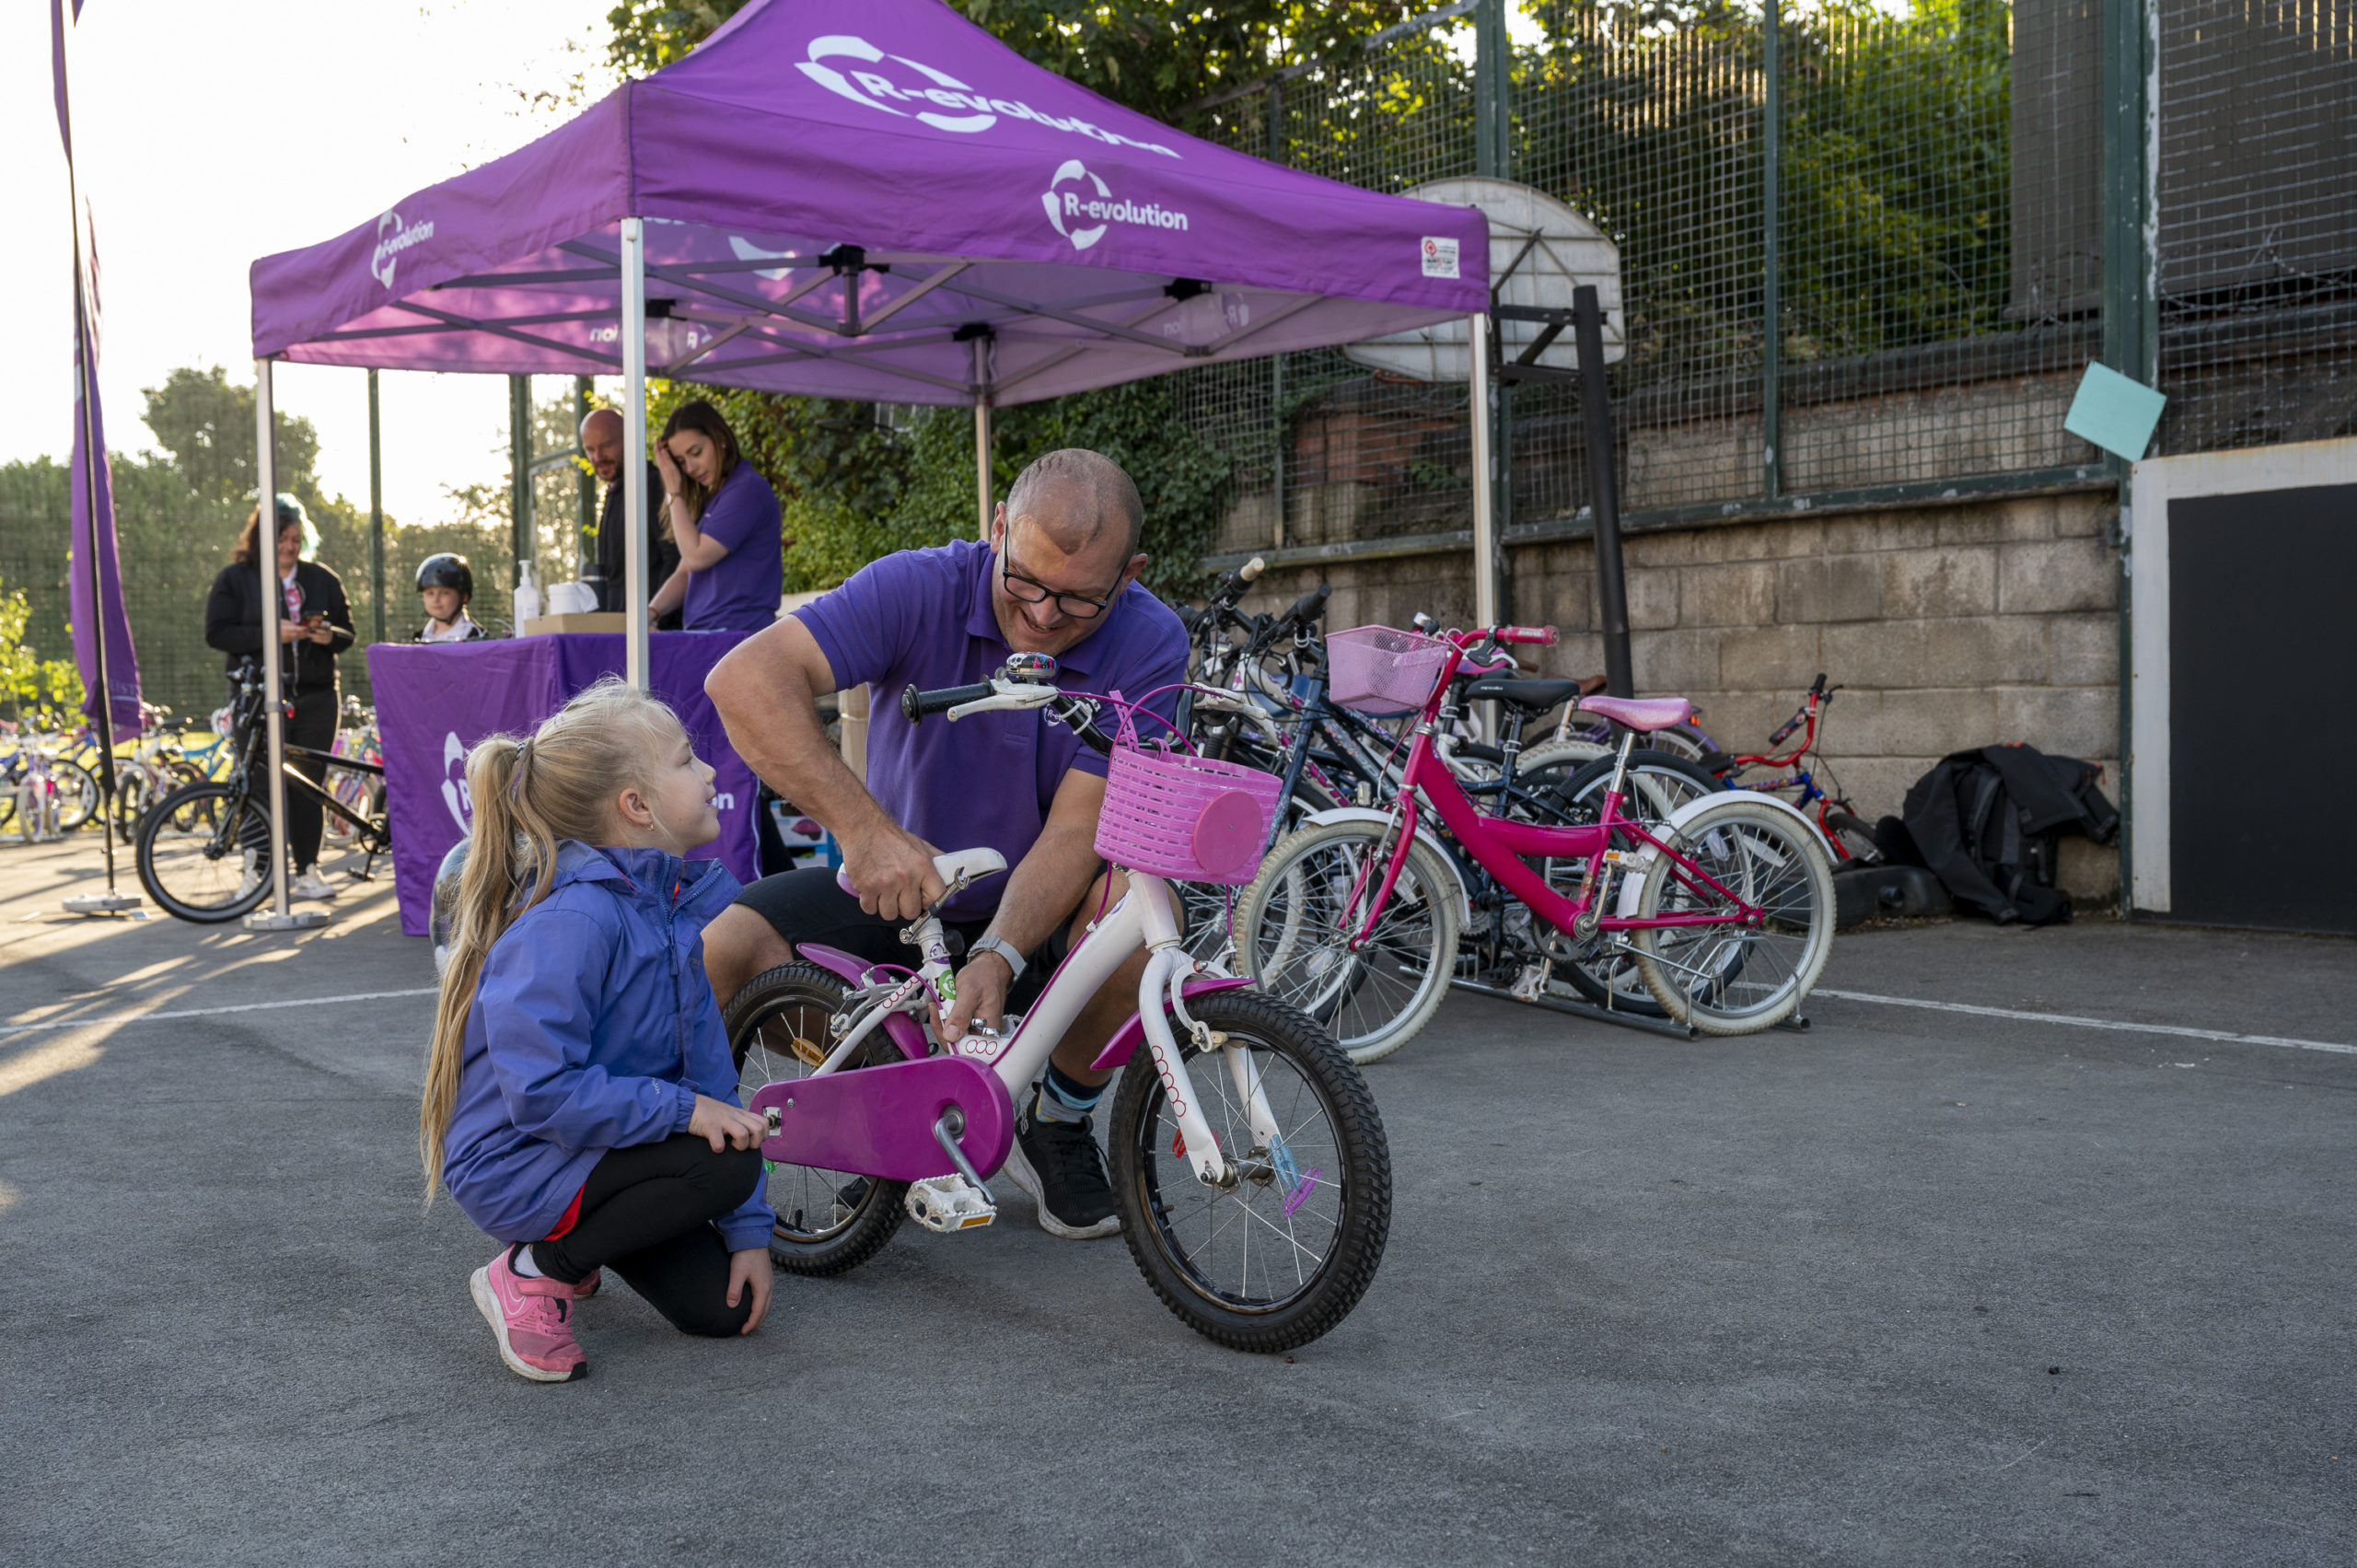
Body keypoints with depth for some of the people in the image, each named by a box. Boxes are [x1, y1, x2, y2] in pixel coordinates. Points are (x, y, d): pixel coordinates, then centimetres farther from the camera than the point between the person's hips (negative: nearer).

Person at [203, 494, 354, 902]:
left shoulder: (322, 579, 13)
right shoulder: (235, 578, 4)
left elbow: (347, 632, 15)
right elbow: (216, 633, -3)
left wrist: (329, 635, -9)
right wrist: (269, 634, -16)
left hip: (315, 696, 2)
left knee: (308, 784, 2)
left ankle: (307, 869, 8)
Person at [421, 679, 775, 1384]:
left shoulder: (669, 905, 3)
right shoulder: (570, 922, -26)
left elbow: (706, 1068, 5)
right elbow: (541, 1090, -31)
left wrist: (748, 1231, 3)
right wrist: (680, 1108, -28)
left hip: (586, 1141, 8)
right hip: (514, 1163, -8)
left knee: (719, 1306, 3)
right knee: (724, 1164, -26)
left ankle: (571, 1244, 24)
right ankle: (533, 1272, -8)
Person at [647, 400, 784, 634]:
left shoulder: (749, 489, -7)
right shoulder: (709, 499, 22)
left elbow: (696, 557, -11)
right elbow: (686, 573, 20)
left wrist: (674, 492, -1)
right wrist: (650, 613, 3)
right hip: (705, 635, 8)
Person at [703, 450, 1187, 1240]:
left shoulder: (1149, 643, -18)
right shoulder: (920, 588, -20)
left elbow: (1076, 830, -23)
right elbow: (745, 678, -33)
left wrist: (998, 956, -41)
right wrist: (862, 825, -44)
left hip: (1035, 911, 0)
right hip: (896, 891, 1)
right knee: (724, 954, -24)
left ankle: (1058, 1123, -5)